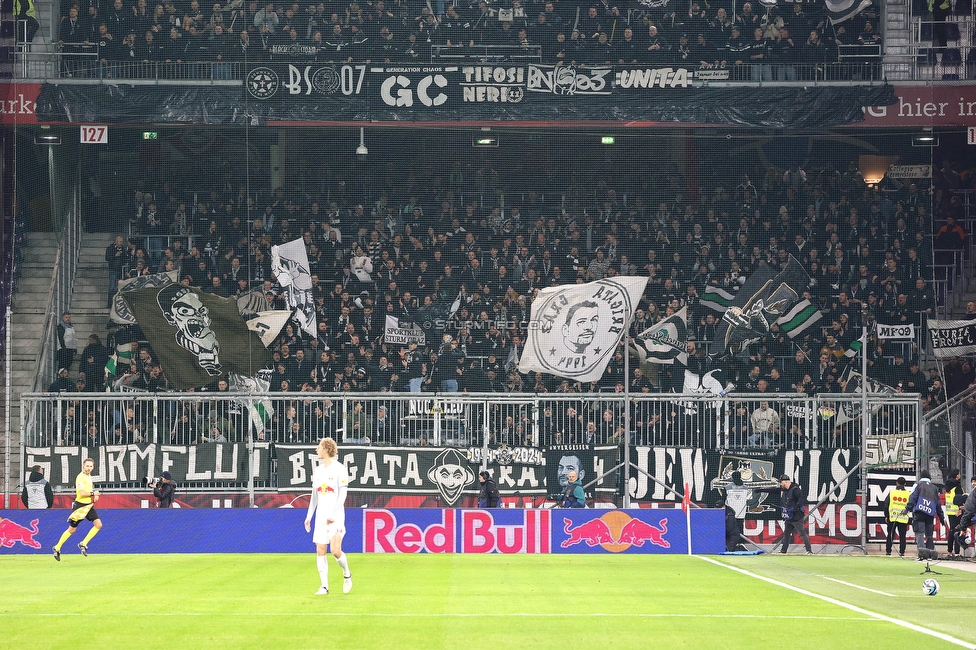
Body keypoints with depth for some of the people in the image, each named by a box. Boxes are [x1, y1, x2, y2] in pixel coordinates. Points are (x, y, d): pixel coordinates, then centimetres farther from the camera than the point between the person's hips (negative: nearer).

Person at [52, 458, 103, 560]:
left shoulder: (89, 476, 12)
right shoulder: (80, 477, -16)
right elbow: (82, 493, -26)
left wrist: (95, 496, 8)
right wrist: (93, 493, -15)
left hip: (89, 505, 8)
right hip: (80, 506, -8)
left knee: (98, 525, -7)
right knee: (72, 529, 1)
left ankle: (83, 544, 1)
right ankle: (57, 548, 17)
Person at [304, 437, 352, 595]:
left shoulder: (339, 469, -6)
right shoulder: (317, 471, 14)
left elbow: (342, 494, -10)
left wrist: (333, 514, -18)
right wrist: (309, 515, 13)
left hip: (336, 516, -6)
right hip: (320, 516, 6)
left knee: (335, 550, -16)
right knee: (320, 551, -1)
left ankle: (347, 575, 10)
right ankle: (324, 586, 1)